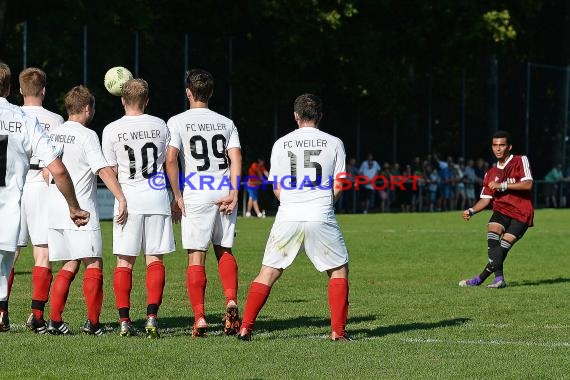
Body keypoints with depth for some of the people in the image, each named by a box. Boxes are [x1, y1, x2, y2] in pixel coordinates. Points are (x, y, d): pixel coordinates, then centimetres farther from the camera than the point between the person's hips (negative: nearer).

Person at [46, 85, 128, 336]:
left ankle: (54, 320, 7)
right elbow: (103, 170, -18)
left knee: (70, 266, 13)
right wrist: (121, 198, -23)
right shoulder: (86, 136, -9)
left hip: (54, 210, 7)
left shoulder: (52, 134, 12)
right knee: (94, 264, -1)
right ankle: (92, 323, -4)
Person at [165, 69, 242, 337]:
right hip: (224, 193, 3)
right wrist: (233, 194, -4)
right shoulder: (226, 123, 11)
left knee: (196, 257, 0)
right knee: (224, 250, 18)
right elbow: (236, 158, 0)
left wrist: (177, 195, -5)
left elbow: (170, 159, -10)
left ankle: (199, 318, -4)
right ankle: (231, 300, -3)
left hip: (196, 197, -3)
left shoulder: (177, 122, 0)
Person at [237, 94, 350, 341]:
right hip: (321, 218, -1)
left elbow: (277, 188, 11)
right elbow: (338, 186, 6)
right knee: (339, 271, 13)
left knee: (268, 273, 9)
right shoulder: (334, 143, 5)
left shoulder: (281, 144, 7)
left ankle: (245, 327, 4)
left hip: (288, 217, 1)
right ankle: (338, 330, 6)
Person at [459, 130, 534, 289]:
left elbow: (528, 184, -15)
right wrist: (471, 211, -3)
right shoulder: (491, 173, 16)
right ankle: (499, 278, -28)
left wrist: (502, 185, -18)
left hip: (521, 213, -4)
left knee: (504, 245, -18)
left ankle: (481, 279, -15)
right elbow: (485, 199, 15)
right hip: (501, 210, 4)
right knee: (492, 231, -24)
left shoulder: (520, 161, 0)